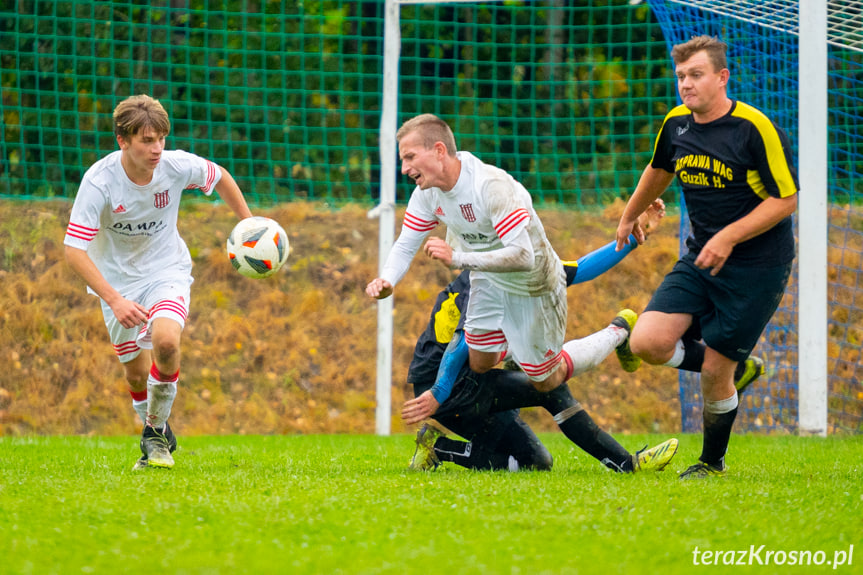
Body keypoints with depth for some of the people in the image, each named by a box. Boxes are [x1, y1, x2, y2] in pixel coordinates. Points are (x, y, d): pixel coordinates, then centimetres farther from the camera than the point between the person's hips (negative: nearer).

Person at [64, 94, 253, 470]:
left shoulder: (178, 166, -19)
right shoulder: (99, 181, -27)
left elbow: (220, 178, 5)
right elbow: (74, 250, -28)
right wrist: (114, 300, -36)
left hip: (167, 271, 0)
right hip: (117, 279, 0)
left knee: (166, 341, -27)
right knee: (136, 370, 5)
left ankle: (156, 431, -7)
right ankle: (157, 438, 35)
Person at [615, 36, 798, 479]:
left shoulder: (755, 128, -17)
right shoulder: (676, 124, 2)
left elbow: (786, 199, -15)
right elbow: (659, 169, 25)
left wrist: (729, 237, -23)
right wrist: (630, 215, 38)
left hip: (755, 267, -6)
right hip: (699, 259, 6)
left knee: (714, 373, -3)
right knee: (647, 343, -11)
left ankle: (712, 462, 23)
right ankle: (737, 369, 15)